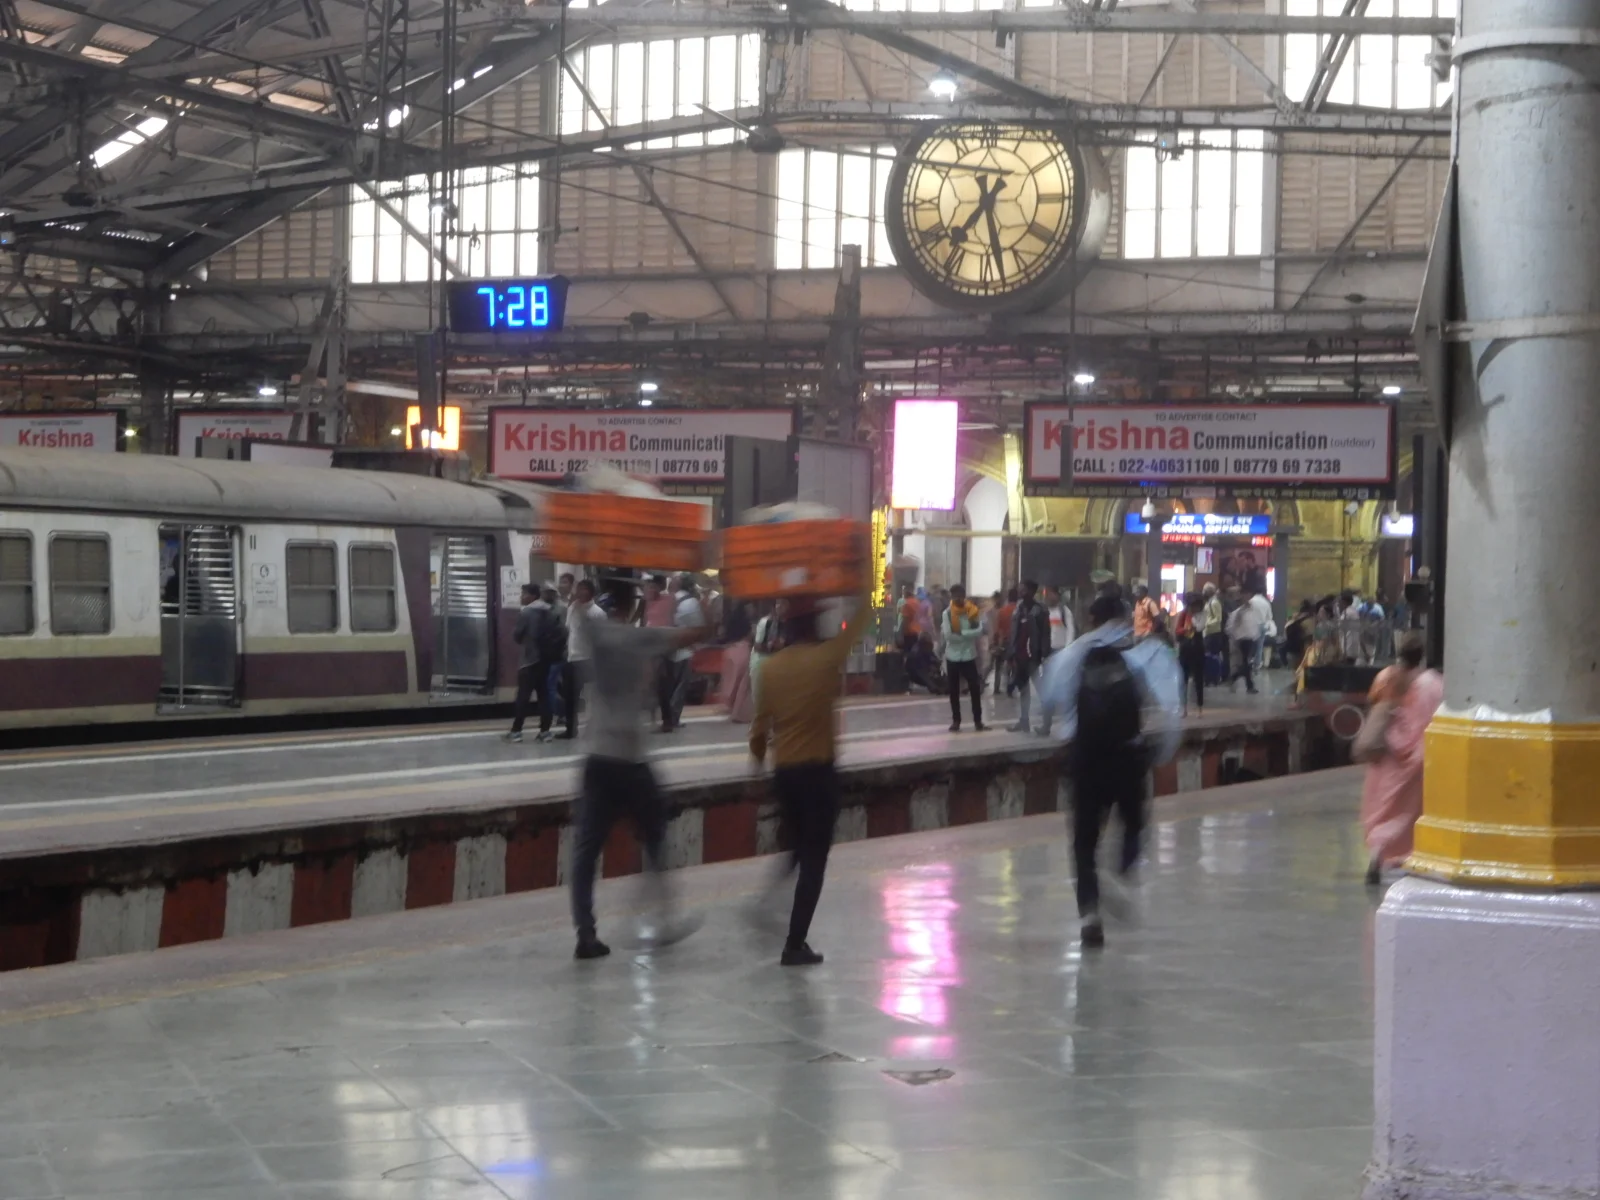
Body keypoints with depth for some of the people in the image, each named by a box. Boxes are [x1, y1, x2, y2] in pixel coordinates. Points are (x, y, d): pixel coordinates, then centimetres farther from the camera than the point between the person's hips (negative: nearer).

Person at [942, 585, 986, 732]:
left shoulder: (972, 611, -1)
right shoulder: (947, 613, -2)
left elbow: (979, 631, -10)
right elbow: (948, 635, -11)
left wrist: (961, 633, -18)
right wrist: (968, 635, -11)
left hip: (969, 656, 0)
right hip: (952, 657, 0)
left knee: (975, 688, -1)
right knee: (954, 691, 6)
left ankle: (978, 720, 9)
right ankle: (956, 720, 14)